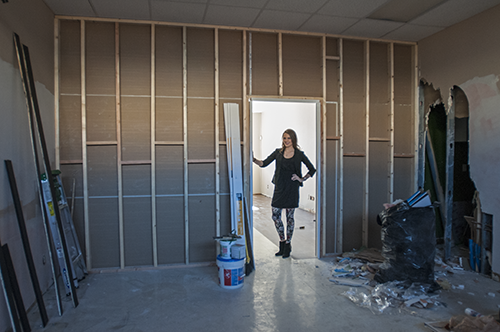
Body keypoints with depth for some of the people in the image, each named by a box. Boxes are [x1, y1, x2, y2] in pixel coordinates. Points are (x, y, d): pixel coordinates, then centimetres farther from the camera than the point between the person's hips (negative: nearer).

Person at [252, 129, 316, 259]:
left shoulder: (299, 154, 1)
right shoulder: (278, 152, 6)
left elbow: (312, 170, 8)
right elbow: (264, 163, -2)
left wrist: (301, 179, -2)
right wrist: (254, 160, -19)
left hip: (292, 189, -3)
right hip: (279, 188, 3)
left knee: (289, 217, 4)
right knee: (275, 215, 3)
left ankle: (287, 245, 18)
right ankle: (282, 243, 22)